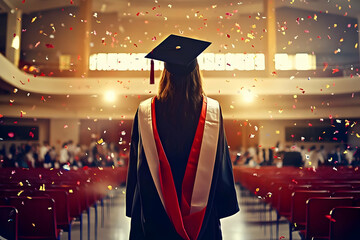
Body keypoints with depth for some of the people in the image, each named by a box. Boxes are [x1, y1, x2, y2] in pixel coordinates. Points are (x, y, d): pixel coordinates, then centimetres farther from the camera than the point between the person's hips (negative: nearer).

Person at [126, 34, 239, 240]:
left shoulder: (146, 112, -8)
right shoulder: (212, 111, -7)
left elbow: (137, 165, -2)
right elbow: (221, 165, -2)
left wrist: (134, 208, 9)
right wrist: (223, 207, 8)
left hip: (155, 212, 0)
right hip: (201, 213, 0)